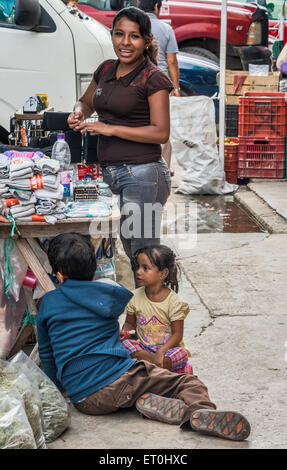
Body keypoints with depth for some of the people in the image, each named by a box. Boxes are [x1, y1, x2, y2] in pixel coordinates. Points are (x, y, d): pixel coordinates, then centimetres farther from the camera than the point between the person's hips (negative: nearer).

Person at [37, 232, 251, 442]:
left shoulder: (48, 302, 11)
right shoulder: (109, 290, 11)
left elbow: (46, 354, 19)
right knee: (190, 384, 4)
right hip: (119, 380, -2)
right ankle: (200, 411, -31)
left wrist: (61, 388, 32)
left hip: (83, 400, 2)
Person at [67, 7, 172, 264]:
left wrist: (110, 129, -15)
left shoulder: (153, 79, -8)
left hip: (143, 175, -7)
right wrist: (79, 113, 5)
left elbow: (161, 133, -13)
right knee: (132, 253, 12)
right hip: (112, 175, 7)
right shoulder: (106, 70, 13)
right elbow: (86, 101, 30)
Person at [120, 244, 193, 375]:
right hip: (143, 347, 3)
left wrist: (161, 352, -26)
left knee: (182, 353, -32)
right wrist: (124, 332, -15)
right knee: (125, 343, -27)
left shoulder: (173, 300, -13)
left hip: (167, 347, -3)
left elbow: (177, 334, -12)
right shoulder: (135, 297, -3)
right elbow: (130, 322, 10)